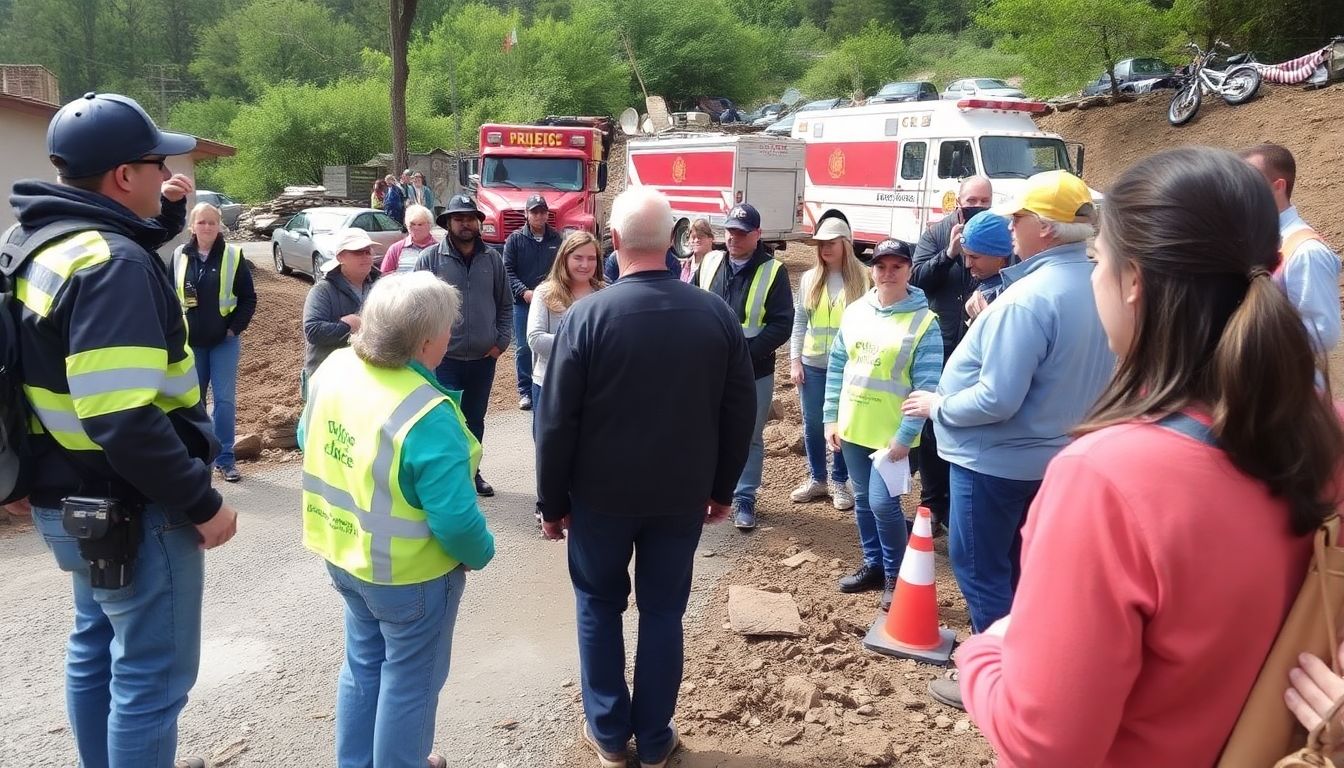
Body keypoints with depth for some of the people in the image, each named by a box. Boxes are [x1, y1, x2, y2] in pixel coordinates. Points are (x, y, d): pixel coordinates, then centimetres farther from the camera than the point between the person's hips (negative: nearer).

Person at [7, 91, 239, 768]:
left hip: (74, 499, 10)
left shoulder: (48, 242, 5)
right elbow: (124, 422, -31)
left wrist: (165, 215, 11)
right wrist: (202, 503, -22)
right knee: (150, 675, 3)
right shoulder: (110, 263, -24)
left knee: (97, 648, 24)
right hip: (129, 509, -10)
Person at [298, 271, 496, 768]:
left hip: (343, 553, 8)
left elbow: (307, 440, 8)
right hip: (409, 572, -7)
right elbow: (455, 518, -30)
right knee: (409, 681, 16)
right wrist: (480, 554, -10)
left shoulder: (333, 368, -9)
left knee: (364, 663, 27)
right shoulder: (426, 415, -33)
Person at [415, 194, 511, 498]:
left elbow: (505, 304, 10)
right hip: (444, 358, -3)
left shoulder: (492, 259, 4)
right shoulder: (430, 258, -5)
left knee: (475, 419, 16)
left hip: (484, 358, 3)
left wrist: (501, 341, 2)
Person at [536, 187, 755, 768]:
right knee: (663, 612, 14)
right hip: (683, 494, 2)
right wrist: (721, 488, 13)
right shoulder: (717, 314, -6)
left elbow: (556, 421, -12)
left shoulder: (587, 315, -15)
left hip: (601, 494, -2)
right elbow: (739, 412, 1)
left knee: (599, 607, 17)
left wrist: (554, 501, 0)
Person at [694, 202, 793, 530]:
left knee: (749, 438, 8)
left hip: (753, 373, -3)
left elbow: (782, 324, -12)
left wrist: (744, 352, -21)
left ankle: (744, 498, 21)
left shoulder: (773, 271, -7)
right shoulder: (710, 264, 4)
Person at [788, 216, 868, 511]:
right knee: (812, 423, 11)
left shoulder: (861, 280, -4)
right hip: (812, 364, 3)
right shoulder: (809, 279, 5)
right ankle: (816, 479, 26)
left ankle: (840, 482, 21)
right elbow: (799, 322, 7)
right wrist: (795, 360, 1)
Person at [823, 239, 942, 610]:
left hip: (893, 434, -5)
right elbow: (836, 366, 10)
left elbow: (926, 386, -14)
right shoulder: (854, 312, 5)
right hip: (853, 428, 6)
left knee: (883, 502, -7)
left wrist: (905, 436, -18)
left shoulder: (924, 322, -11)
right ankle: (874, 565, 31)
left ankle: (896, 575, 13)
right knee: (864, 500, 15)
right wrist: (831, 417, 5)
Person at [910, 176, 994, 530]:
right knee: (932, 427, 8)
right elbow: (916, 278, -8)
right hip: (939, 345, 1)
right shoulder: (936, 234, 2)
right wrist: (949, 253, -20)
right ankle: (933, 502, 22)